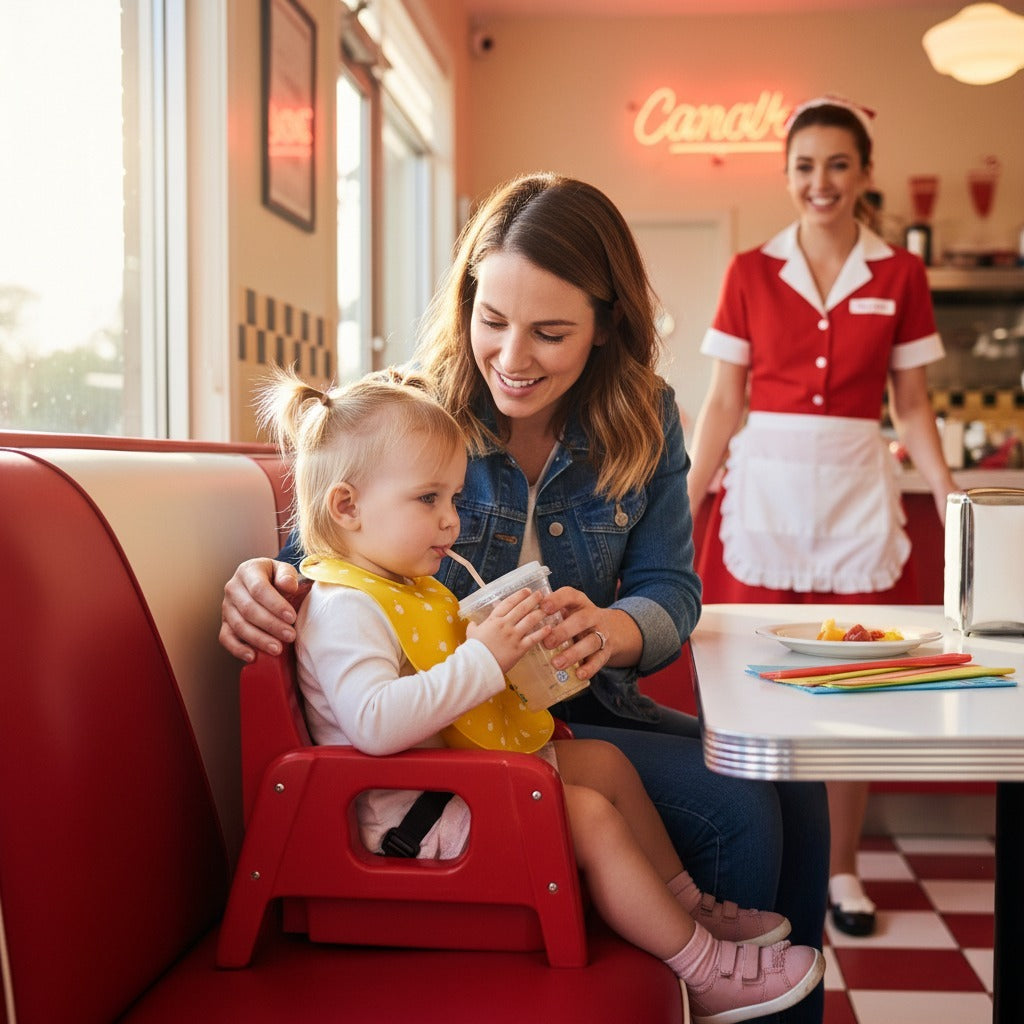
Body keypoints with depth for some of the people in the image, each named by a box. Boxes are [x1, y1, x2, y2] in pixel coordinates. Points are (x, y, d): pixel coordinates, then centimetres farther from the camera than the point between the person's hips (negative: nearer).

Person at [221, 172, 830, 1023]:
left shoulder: (645, 421, -2)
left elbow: (671, 591, -6)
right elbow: (321, 546, -6)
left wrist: (609, 630, -30)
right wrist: (259, 578, -31)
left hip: (584, 706, 5)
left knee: (791, 787, -4)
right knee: (732, 808, -19)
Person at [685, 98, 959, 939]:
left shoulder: (900, 277, 4)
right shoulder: (752, 272, 4)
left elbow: (912, 408, 7)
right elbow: (725, 403, 5)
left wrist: (951, 498, -4)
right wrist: (685, 501, 0)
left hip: (856, 492, 0)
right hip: (764, 490, 0)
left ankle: (842, 869, 20)